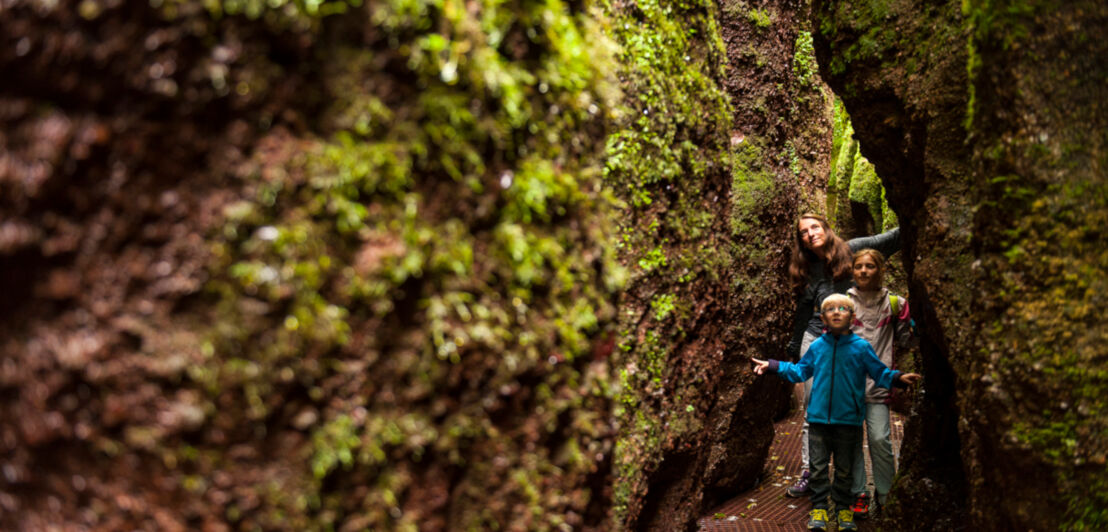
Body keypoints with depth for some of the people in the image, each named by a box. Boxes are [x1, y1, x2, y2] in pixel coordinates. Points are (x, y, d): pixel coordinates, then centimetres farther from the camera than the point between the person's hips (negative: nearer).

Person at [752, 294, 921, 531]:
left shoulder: (861, 347, -2)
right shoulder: (817, 347, 3)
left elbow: (879, 373, 3)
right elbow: (800, 371, 14)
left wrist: (898, 378, -14)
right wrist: (771, 365, 8)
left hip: (848, 420, -1)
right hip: (819, 418, 1)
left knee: (844, 469, 11)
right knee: (818, 467, 5)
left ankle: (843, 509, 25)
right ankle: (818, 508, 16)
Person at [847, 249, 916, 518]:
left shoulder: (893, 302, 8)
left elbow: (905, 340, 14)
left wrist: (910, 317, -1)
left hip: (877, 380, -1)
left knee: (879, 438, -6)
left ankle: (885, 494, 12)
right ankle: (859, 494, 15)